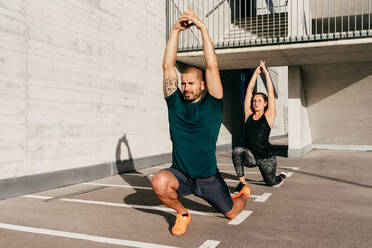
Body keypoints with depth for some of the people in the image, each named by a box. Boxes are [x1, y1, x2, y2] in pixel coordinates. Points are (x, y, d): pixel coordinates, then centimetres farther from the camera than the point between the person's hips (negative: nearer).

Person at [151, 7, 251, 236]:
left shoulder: (211, 105, -9)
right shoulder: (175, 103, -4)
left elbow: (212, 66, -18)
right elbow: (168, 66, -10)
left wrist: (202, 27, -19)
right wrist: (176, 30, -14)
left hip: (208, 178, -1)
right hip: (180, 174, 1)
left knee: (231, 213, 15)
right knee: (159, 182, -32)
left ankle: (244, 193, 54)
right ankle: (182, 214, 1)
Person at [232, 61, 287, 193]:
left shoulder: (269, 116, -2)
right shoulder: (248, 115, 4)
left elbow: (270, 92, -4)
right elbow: (249, 90, 4)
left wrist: (266, 72, -1)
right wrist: (256, 72, 5)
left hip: (266, 158, -1)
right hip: (250, 156, 1)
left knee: (271, 182, 13)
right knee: (237, 151, -31)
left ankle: (281, 177, 50)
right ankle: (242, 183, -19)